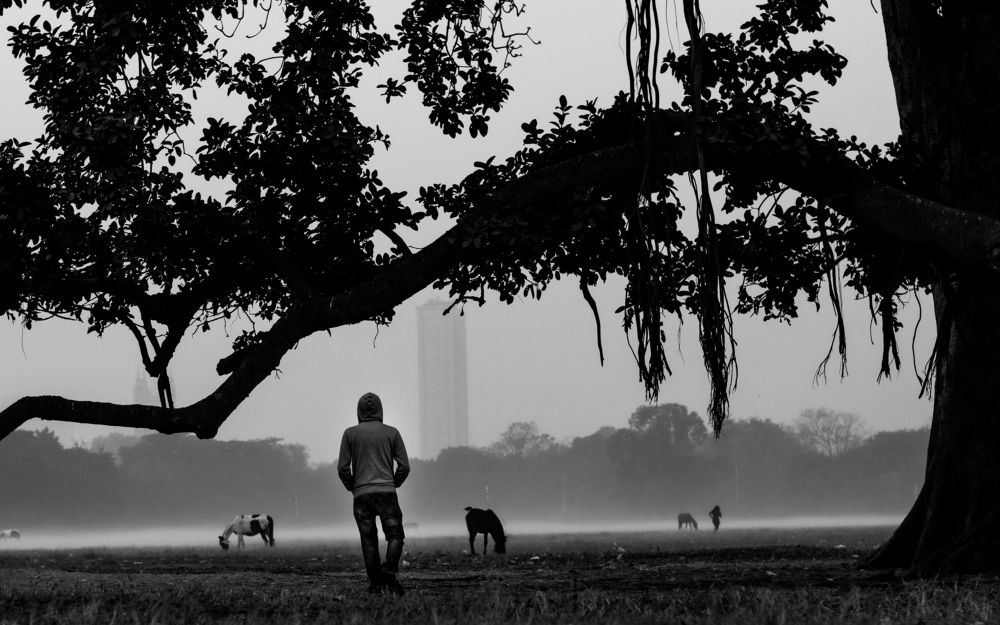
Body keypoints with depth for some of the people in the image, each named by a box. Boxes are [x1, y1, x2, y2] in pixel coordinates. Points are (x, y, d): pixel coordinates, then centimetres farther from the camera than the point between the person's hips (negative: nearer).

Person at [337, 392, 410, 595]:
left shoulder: (350, 433, 5)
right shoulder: (391, 432, 6)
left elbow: (343, 468, 0)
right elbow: (404, 465, 1)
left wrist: (351, 487, 13)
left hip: (361, 494, 1)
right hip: (386, 492, -1)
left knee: (369, 541, 5)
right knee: (395, 535, 5)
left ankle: (375, 584, 1)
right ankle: (390, 571, -16)